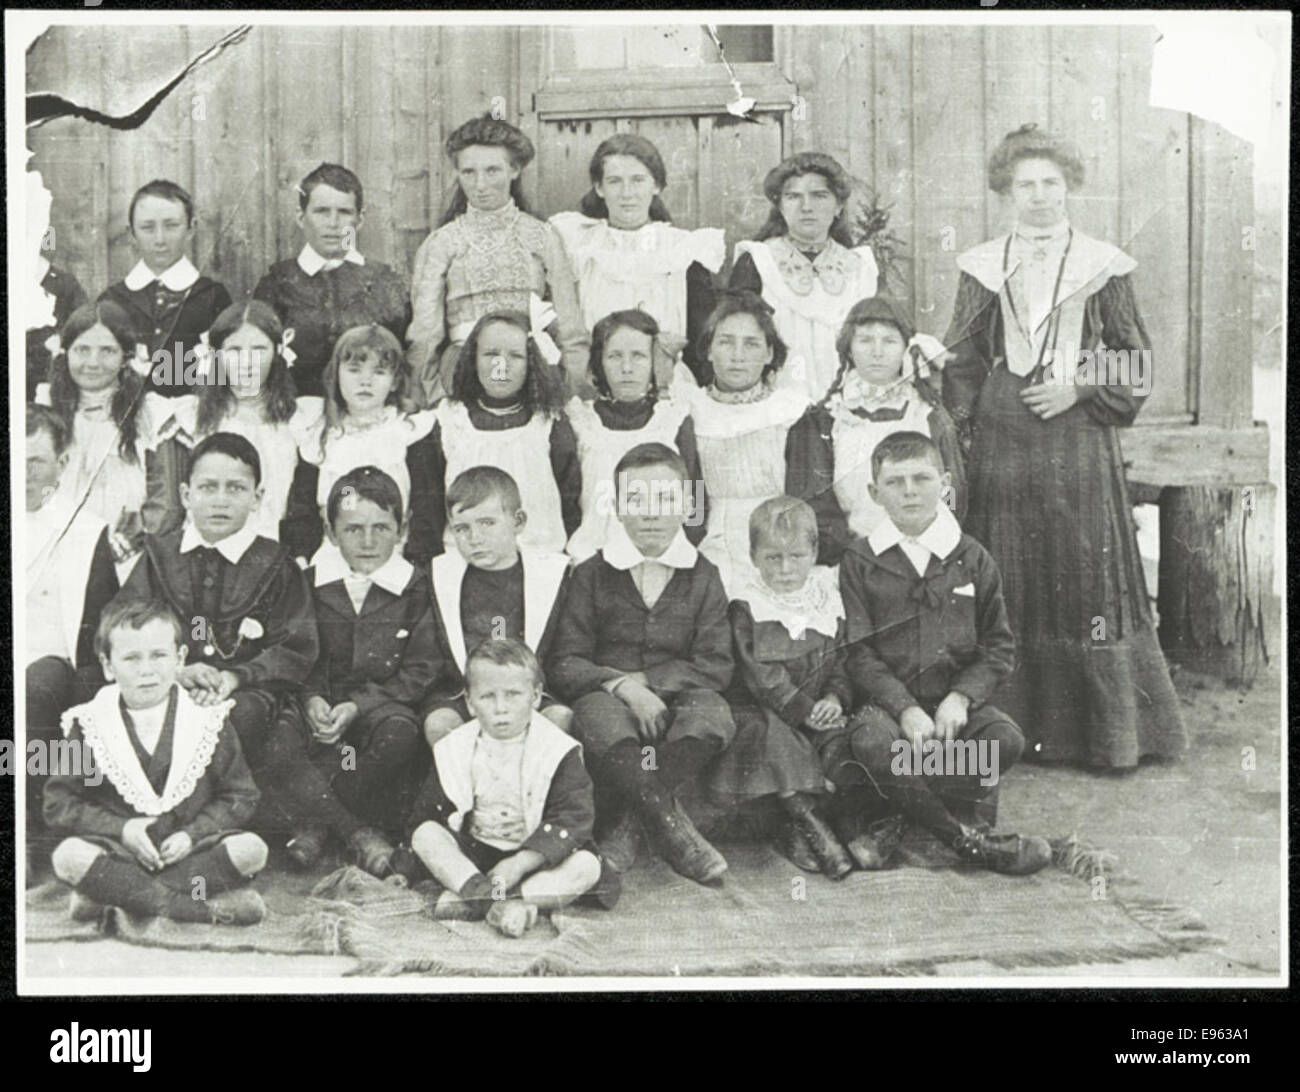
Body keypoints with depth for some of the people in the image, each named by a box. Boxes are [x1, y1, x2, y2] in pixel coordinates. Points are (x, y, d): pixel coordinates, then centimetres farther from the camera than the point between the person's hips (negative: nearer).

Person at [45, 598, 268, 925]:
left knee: (251, 850, -26)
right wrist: (120, 829, -15)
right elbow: (59, 804, -1)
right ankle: (207, 909, -30)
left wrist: (193, 833, -13)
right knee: (69, 857, -31)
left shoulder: (207, 720, -1)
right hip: (120, 849, -1)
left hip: (185, 849, 1)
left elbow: (240, 797, 2)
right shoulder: (90, 726, -2)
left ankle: (109, 892, -24)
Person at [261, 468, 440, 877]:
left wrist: (358, 705, -16)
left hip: (383, 705, -2)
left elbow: (420, 671, -4)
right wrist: (310, 699, -14)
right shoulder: (309, 584, 9)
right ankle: (359, 833, -24)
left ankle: (316, 825, -19)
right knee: (271, 746, -29)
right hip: (318, 703, 2)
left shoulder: (416, 589, 1)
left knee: (400, 735, -37)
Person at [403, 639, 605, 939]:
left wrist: (518, 864, -26)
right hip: (473, 855, 2)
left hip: (534, 857, -2)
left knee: (586, 865, -28)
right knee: (425, 835, -18)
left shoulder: (559, 752, -9)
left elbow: (571, 819, -17)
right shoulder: (454, 751, 0)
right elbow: (427, 816, 2)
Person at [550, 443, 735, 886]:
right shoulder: (591, 575, 8)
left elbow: (716, 666, 2)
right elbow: (564, 664, 1)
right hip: (607, 695, -1)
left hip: (676, 699, 1)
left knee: (713, 716, -33)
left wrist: (643, 680, -10)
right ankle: (674, 831, -30)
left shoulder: (702, 577, 11)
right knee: (601, 718, -37)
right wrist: (622, 686, -18)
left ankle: (627, 821, -25)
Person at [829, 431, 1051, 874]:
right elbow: (858, 653, -3)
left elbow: (999, 646, 7)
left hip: (954, 699, 2)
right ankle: (968, 839, -19)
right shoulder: (859, 560, 3)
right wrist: (905, 709, -17)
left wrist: (960, 697, -11)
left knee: (1006, 739, -27)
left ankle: (885, 816, -14)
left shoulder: (972, 559, 8)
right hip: (885, 700, -2)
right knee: (873, 743, -35)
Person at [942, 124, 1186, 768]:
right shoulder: (984, 267, 10)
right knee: (1008, 579, 1)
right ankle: (1015, 728, 10)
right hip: (1002, 438, 1)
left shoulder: (1101, 265, 6)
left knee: (1086, 569, -1)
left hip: (1079, 435, -1)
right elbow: (962, 360, 9)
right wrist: (959, 428, 0)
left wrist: (1080, 390, -6)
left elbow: (1134, 359, 7)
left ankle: (1106, 731, 9)